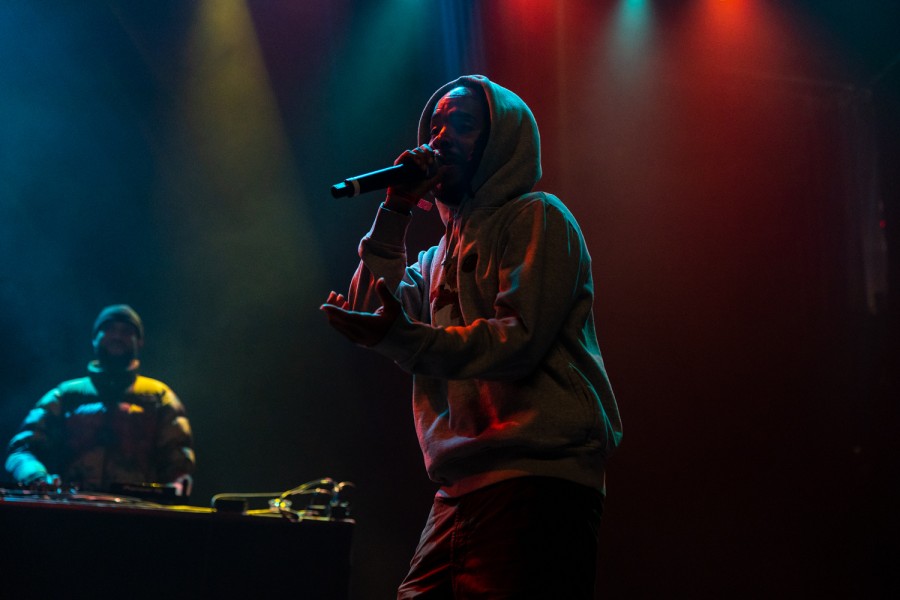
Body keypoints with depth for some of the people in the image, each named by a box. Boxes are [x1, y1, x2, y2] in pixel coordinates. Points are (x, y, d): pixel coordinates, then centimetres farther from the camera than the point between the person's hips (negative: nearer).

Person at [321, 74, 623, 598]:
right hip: (461, 490, 7)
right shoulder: (441, 255, 26)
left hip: (535, 481, -7)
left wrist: (402, 337, -24)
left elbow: (520, 340, -13)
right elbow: (372, 308, 12)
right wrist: (396, 212, 7)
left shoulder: (535, 217, 1)